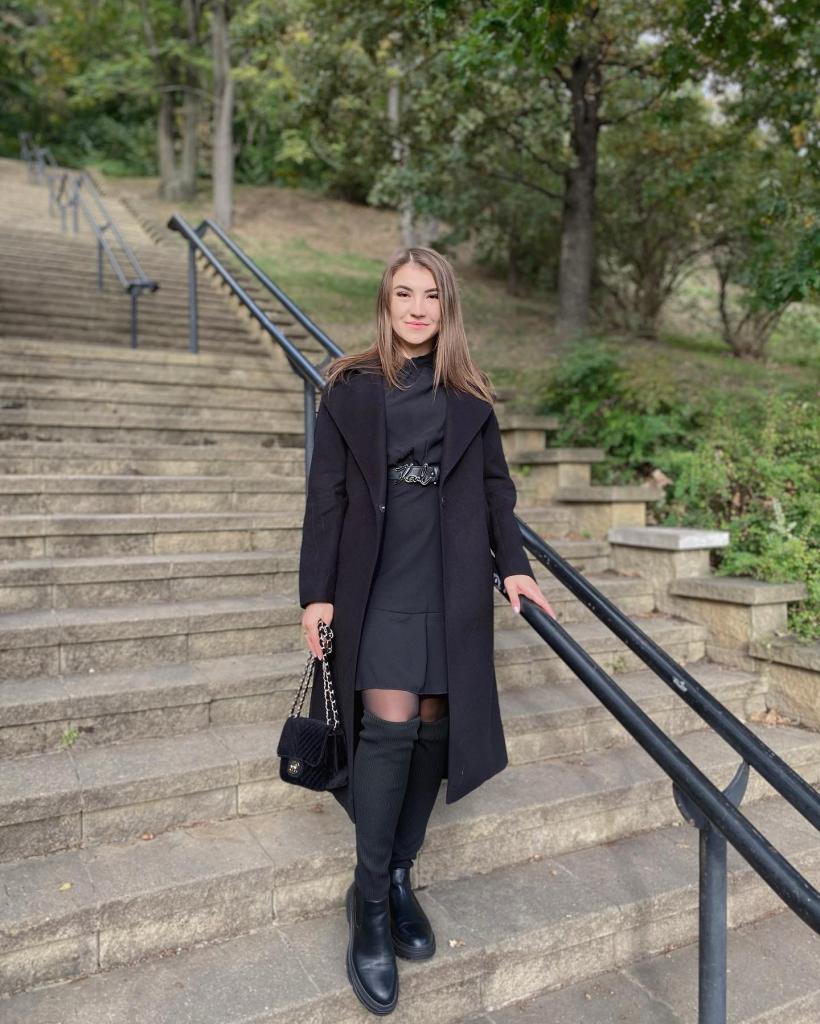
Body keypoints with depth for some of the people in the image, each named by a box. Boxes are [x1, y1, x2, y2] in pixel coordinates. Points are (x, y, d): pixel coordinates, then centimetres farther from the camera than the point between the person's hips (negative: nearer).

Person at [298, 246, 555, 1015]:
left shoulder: (469, 398, 10)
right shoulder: (350, 389, 4)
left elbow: (495, 488, 13)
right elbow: (326, 496, 1)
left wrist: (512, 565, 1)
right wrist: (317, 591, -3)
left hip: (452, 585, 3)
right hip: (379, 582, -2)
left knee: (434, 727, 5)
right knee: (389, 726, -11)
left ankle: (400, 877, 23)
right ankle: (369, 900, 7)